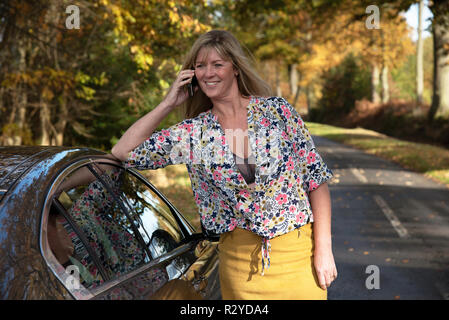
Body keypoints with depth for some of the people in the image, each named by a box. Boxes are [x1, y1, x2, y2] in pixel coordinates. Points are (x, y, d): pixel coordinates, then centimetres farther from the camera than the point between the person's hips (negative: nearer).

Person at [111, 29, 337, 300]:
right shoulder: (194, 132, 1)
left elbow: (316, 177, -2)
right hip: (239, 257, 1)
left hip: (296, 250, -1)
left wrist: (323, 248, -6)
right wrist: (168, 105, -3)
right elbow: (122, 152, -2)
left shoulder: (276, 110, -4)